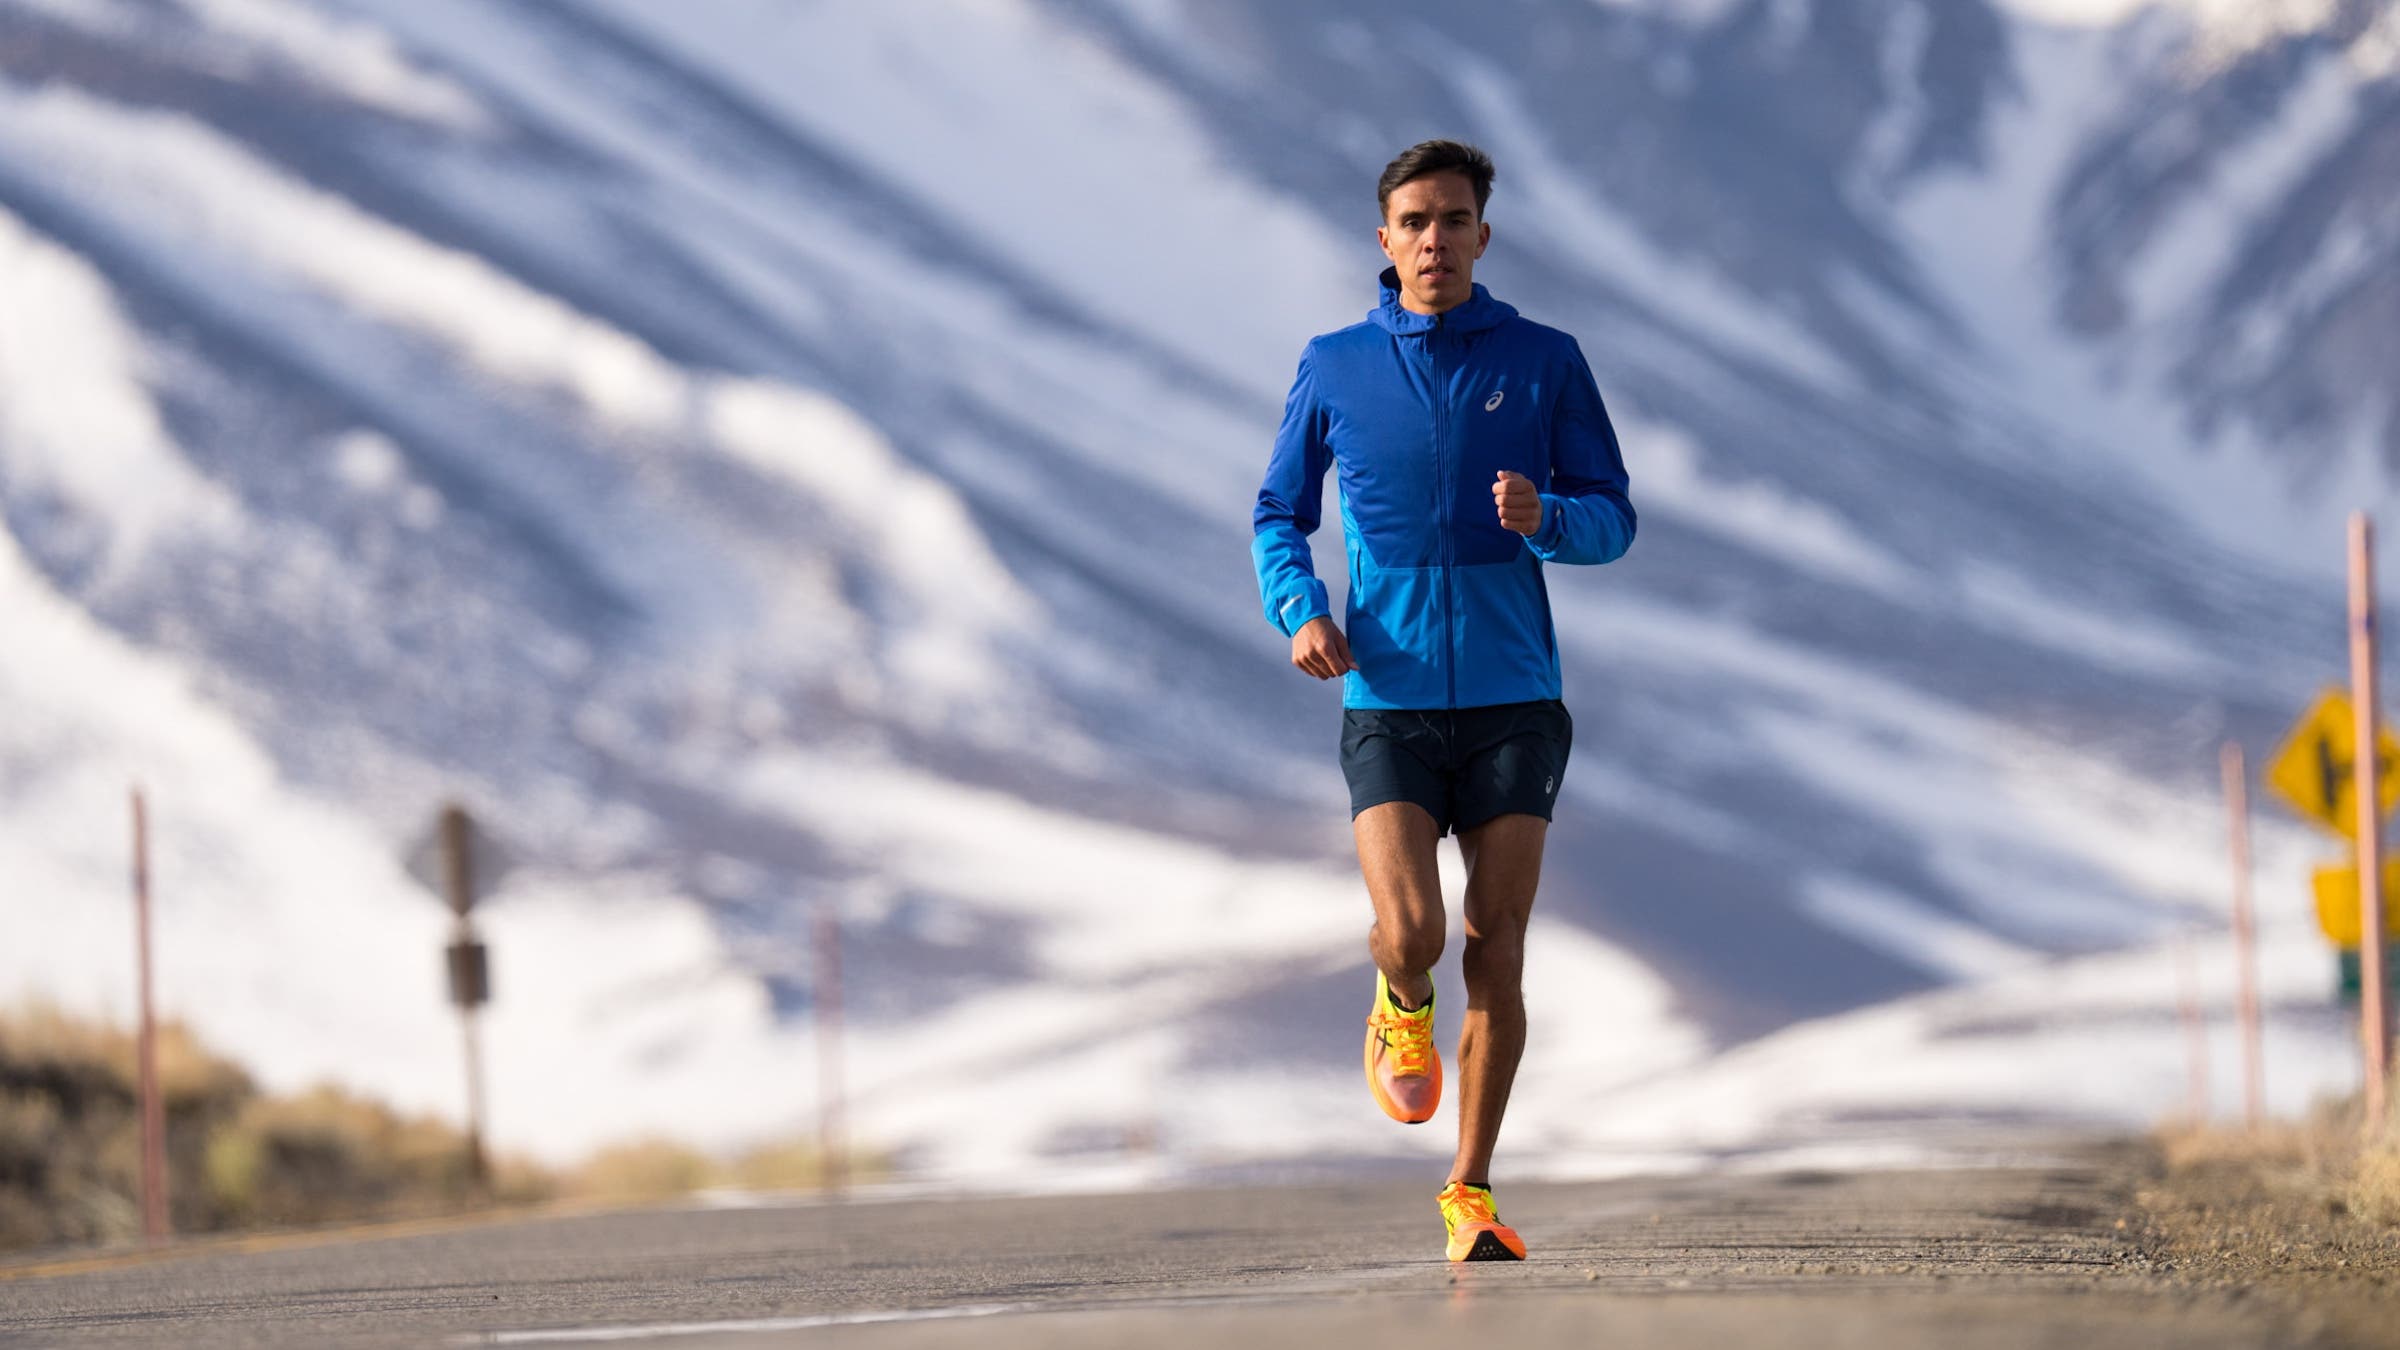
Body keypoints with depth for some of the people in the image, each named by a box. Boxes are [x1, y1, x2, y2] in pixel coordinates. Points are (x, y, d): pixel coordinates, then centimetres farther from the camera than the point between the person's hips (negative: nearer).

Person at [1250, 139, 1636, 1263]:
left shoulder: (1543, 362, 4)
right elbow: (1280, 513, 15)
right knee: (1410, 930, -18)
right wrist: (1298, 610, -5)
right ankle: (1402, 1010, 20)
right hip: (1387, 700, 0)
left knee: (1496, 954, -1)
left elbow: (1612, 517, 5)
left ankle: (1471, 1191, 12)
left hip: (1512, 702, 0)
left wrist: (1545, 519, -18)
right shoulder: (1334, 368, 6)